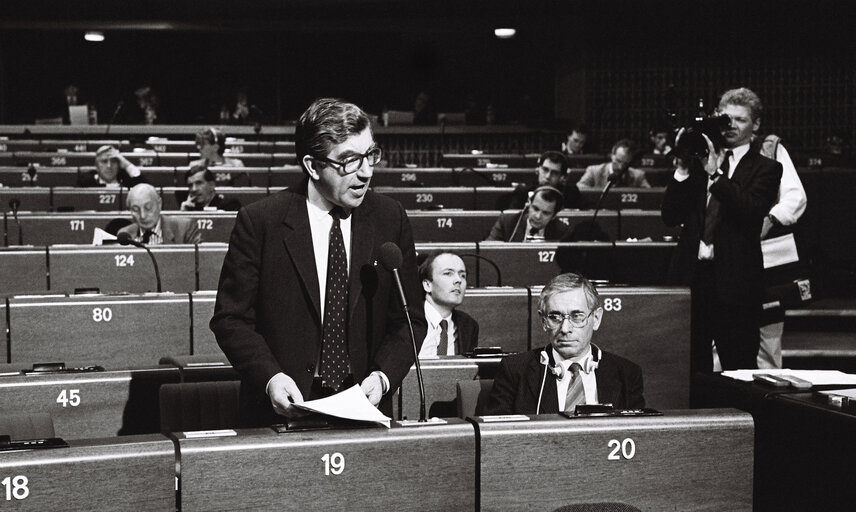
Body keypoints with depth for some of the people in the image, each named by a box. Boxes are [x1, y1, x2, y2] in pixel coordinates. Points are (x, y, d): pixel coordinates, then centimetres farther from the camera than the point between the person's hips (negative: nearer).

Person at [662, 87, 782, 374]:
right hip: (691, 274, 3)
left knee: (739, 369, 1)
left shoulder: (765, 169, 4)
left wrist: (715, 173, -18)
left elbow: (752, 211, -15)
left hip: (734, 279, -3)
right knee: (691, 367, 8)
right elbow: (670, 217, 5)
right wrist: (683, 169, -5)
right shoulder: (698, 162, 12)